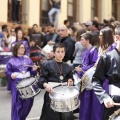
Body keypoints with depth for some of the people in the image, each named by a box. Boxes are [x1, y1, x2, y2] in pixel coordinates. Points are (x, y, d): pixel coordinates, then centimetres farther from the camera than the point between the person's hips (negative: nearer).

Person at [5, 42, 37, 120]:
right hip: (17, 84, -3)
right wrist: (11, 75, -18)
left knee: (28, 102, 5)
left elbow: (32, 72, 13)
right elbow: (7, 72, 2)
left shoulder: (28, 60, 11)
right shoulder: (12, 61, 2)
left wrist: (34, 70, -9)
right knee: (17, 103, -5)